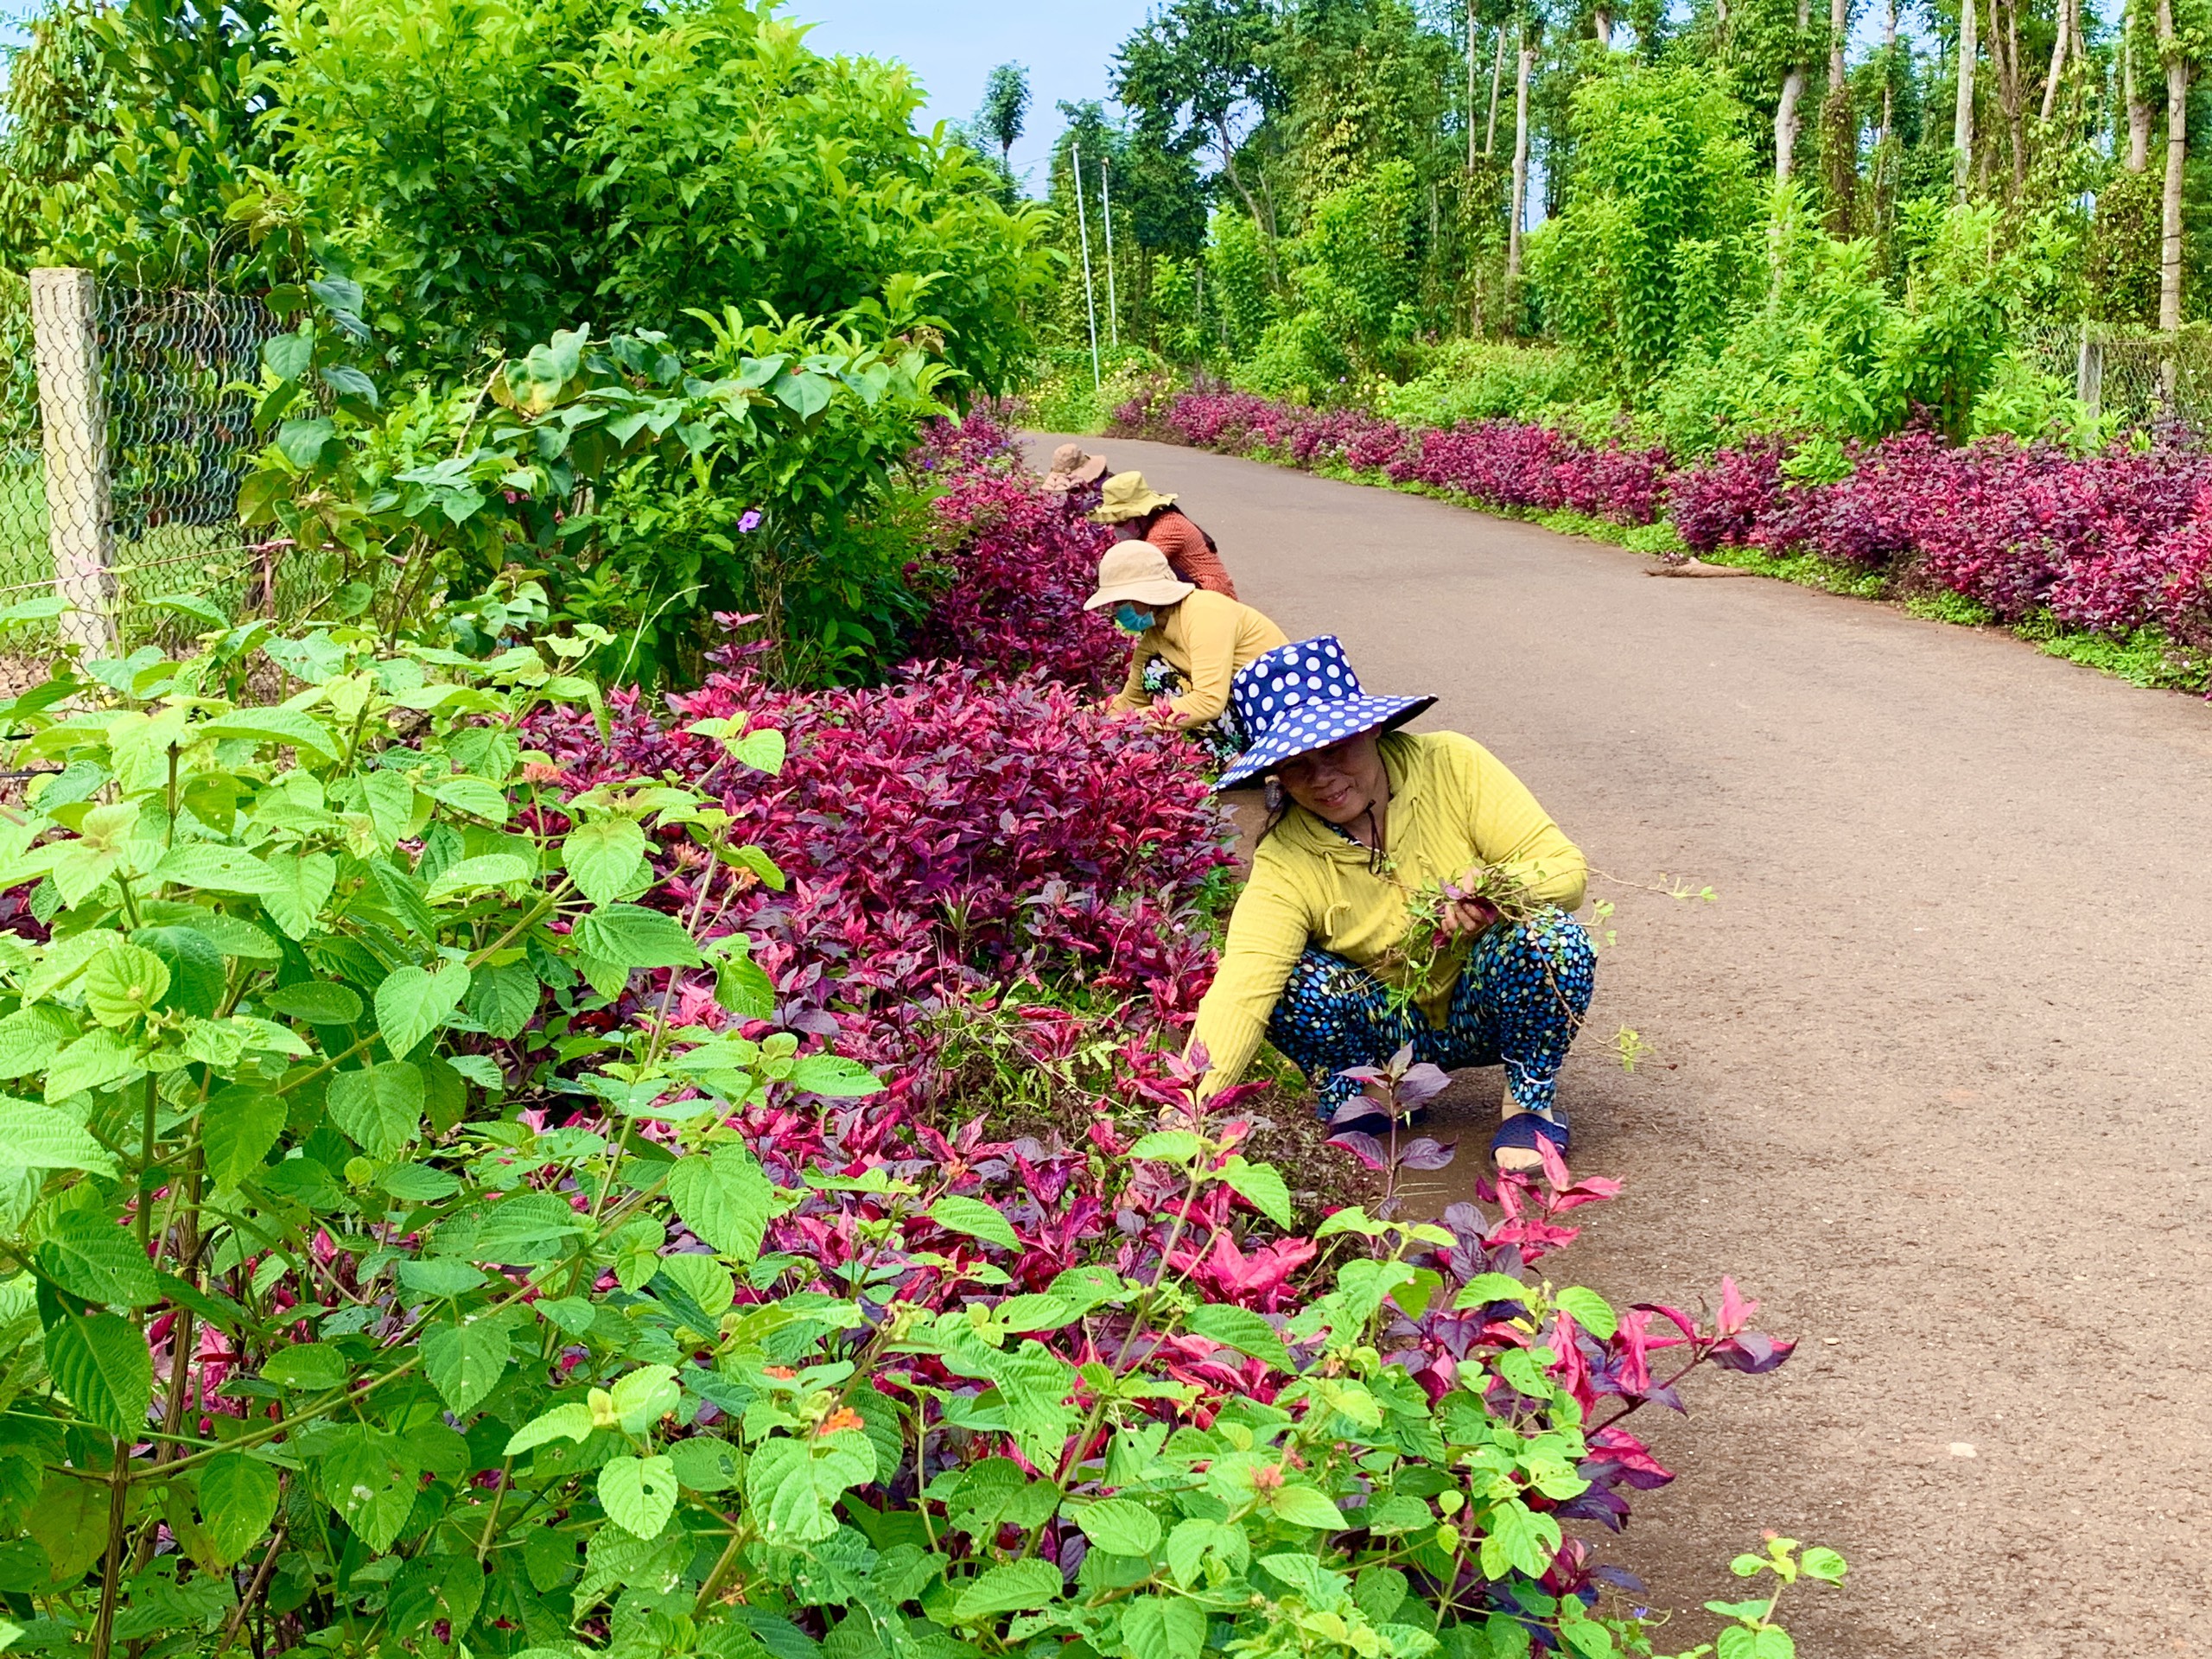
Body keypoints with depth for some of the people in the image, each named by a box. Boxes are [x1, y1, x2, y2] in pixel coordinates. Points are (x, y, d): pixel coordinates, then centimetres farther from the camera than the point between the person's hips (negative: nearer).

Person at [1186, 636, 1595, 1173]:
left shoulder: (1450, 765, -17)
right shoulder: (1284, 863, -19)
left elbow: (1566, 869, -17)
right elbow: (1238, 992, -32)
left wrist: (1498, 888, -41)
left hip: (1489, 1004, 0)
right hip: (1392, 1027, 1)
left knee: (1550, 935, -32)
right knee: (1294, 977, -28)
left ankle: (1531, 1100, -6)